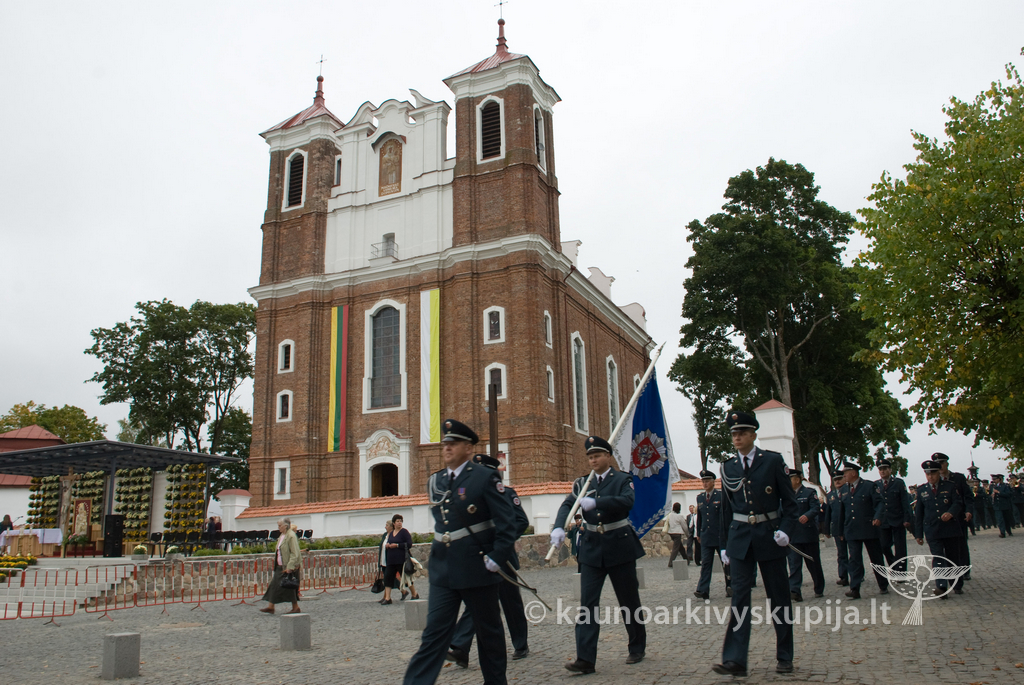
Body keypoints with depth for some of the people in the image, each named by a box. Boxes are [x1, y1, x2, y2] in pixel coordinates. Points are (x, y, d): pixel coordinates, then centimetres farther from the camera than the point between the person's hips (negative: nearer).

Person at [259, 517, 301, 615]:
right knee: (274, 585, 8)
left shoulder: (291, 536, -16)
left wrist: (289, 567, -23)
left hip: (288, 567, -9)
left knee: (288, 587, -3)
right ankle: (271, 607, 14)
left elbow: (294, 554, -20)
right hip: (280, 566, 9)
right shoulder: (282, 535, 12)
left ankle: (296, 607, 7)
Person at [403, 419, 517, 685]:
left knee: (488, 631, 11)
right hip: (442, 570, 4)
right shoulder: (435, 481, 9)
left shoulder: (486, 478, -8)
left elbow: (506, 522, -11)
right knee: (434, 632, -1)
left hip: (477, 570, -4)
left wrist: (496, 559, -15)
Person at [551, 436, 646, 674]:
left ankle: (638, 648, 29)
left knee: (629, 601, 9)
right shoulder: (583, 483, 7)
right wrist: (559, 527, -25)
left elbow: (627, 501, -23)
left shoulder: (622, 479, -4)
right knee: (587, 603, -5)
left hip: (620, 549, -3)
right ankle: (585, 659, -5)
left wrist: (596, 502, -35)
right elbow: (567, 505, -5)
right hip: (592, 550, 3)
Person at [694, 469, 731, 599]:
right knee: (705, 564, -1)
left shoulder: (721, 496, -4)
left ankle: (730, 588, 20)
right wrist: (698, 533, 16)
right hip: (706, 537, 4)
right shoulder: (700, 497, 11)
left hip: (720, 536, -4)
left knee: (726, 563, 7)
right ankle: (703, 591, -5)